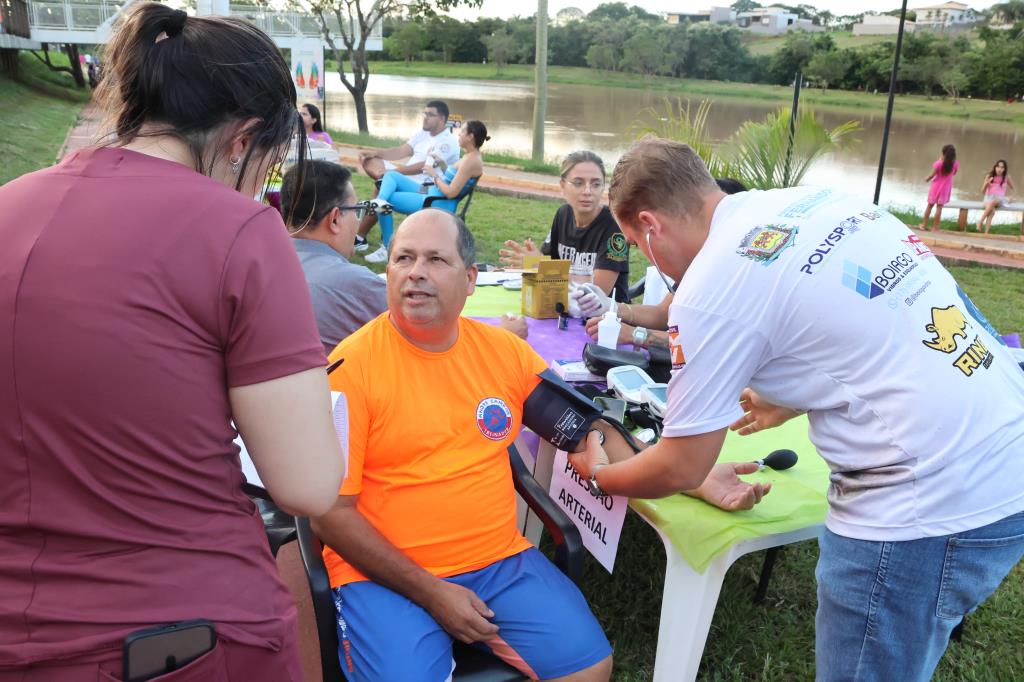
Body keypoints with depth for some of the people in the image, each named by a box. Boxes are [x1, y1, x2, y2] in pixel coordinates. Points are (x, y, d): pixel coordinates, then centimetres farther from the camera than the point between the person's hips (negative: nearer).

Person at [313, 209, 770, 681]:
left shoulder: (504, 350, 1)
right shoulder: (353, 364, -11)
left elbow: (591, 429, 8)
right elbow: (331, 512, -10)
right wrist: (429, 592, -14)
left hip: (500, 560, 4)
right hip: (385, 572, -3)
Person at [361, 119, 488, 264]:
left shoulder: (471, 160, -20)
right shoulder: (470, 157, 10)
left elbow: (451, 193, -24)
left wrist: (435, 175, -10)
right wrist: (443, 164, 7)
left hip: (438, 205, -10)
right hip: (432, 195, 10)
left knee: (387, 199, -6)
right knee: (391, 175, 9)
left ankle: (387, 249, -1)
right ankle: (379, 201, -20)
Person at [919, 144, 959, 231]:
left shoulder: (939, 163, -19)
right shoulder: (956, 164, -10)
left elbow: (932, 175, -11)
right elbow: (953, 173, 8)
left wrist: (927, 179, 10)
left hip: (936, 186, -1)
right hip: (945, 188, 1)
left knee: (930, 205, 13)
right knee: (939, 207, 3)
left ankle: (924, 225, 19)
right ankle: (935, 227, 3)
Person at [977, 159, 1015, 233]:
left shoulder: (1006, 177, 3)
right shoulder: (989, 176, 2)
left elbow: (1013, 189, 19)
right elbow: (983, 192, 4)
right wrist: (986, 183, -14)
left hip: (1000, 199, 0)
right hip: (989, 197, 0)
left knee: (992, 202, -39)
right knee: (992, 211, -34)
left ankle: (980, 221, -33)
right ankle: (986, 233, -40)